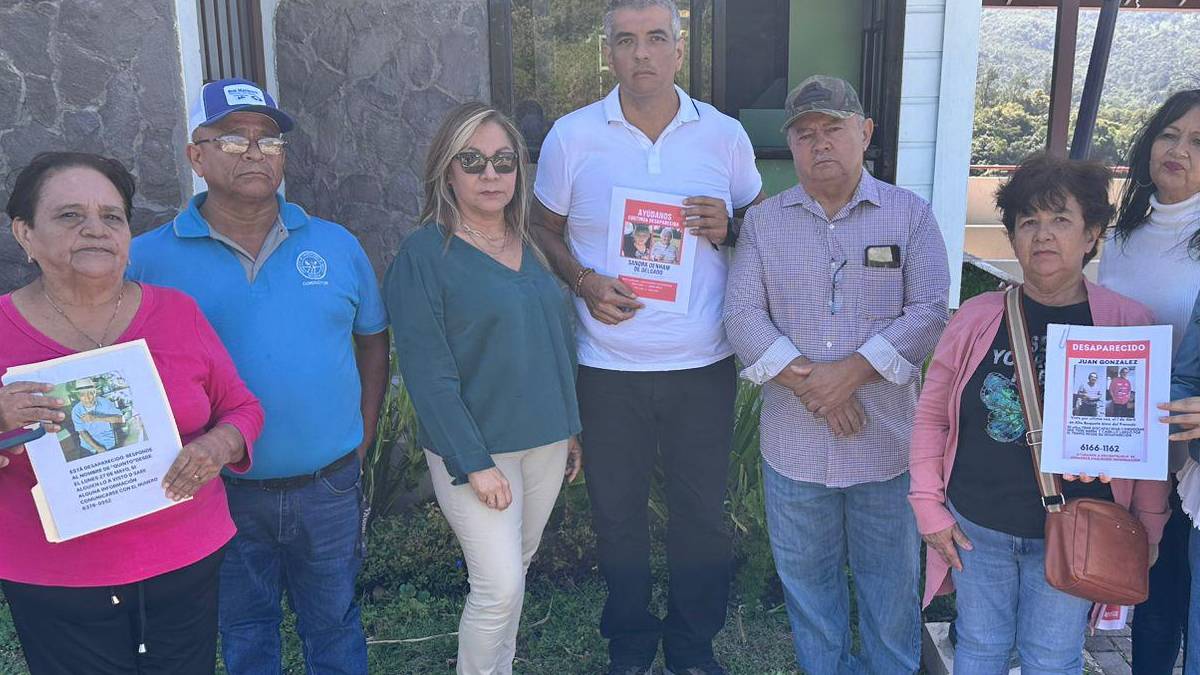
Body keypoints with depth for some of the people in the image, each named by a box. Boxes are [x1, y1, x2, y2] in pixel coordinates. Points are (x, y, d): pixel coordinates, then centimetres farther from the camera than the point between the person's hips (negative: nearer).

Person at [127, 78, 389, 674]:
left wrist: (364, 433, 4)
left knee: (334, 624, 20)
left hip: (329, 485, 1)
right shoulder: (148, 259, -7)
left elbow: (372, 338, 10)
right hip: (220, 492, -1)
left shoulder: (337, 245, 0)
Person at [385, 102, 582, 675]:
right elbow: (428, 373, -16)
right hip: (476, 447, -6)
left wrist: (571, 427, 14)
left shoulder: (531, 246, 8)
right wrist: (473, 462, -18)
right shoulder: (423, 255, -12)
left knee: (515, 571, 17)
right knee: (499, 586, -5)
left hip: (546, 440, 6)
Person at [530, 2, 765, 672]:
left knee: (703, 512, 13)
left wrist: (728, 228, -12)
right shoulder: (571, 137, -2)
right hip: (610, 366, 0)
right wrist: (585, 282, -12)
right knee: (618, 514, 14)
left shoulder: (724, 134, 1)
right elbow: (545, 228, 7)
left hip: (705, 365, 1)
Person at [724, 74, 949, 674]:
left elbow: (930, 310, -8)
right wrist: (807, 385, -17)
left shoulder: (910, 214, 1)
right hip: (794, 443, 2)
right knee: (806, 579, 16)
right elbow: (742, 314, -5)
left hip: (887, 440, -1)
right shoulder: (763, 222, 4)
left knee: (890, 578, 13)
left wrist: (853, 371, -19)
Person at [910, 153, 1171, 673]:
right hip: (975, 527, 1)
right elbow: (931, 415, 1)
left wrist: (1148, 531, 2)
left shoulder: (1129, 323, -7)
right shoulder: (979, 316, -5)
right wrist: (929, 507, -2)